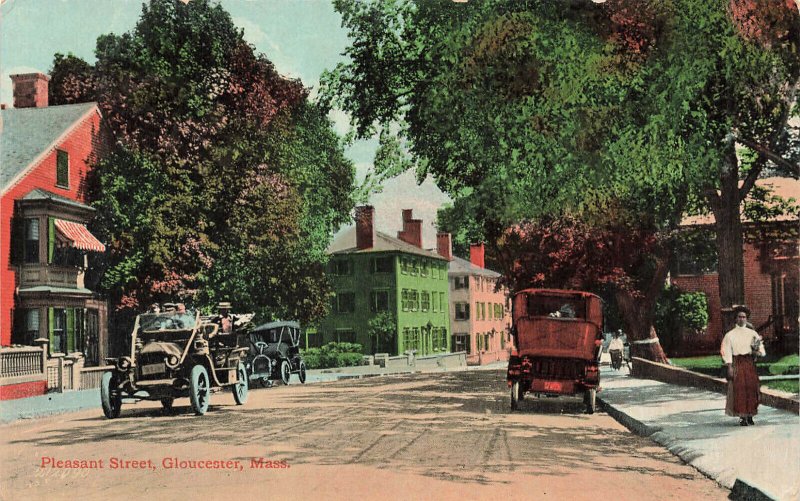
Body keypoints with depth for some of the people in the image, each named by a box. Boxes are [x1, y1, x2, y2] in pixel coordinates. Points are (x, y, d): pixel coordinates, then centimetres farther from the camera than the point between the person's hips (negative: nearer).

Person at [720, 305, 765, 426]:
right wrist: (729, 366, -11)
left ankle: (750, 415, 11)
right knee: (739, 389, -6)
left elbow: (761, 347, 10)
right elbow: (727, 351, -2)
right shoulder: (730, 334, 4)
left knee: (751, 387, 0)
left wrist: (758, 352, -13)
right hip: (737, 363, -3)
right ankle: (742, 417, -3)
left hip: (750, 363, 3)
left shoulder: (752, 333, 12)